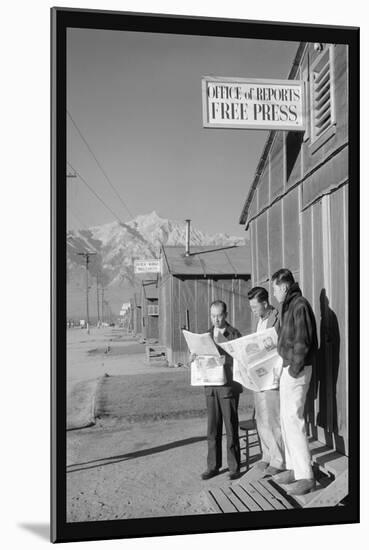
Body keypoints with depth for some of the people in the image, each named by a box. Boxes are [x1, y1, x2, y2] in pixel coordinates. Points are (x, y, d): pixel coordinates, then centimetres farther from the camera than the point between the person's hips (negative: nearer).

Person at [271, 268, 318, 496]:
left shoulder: (300, 305, -15)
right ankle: (293, 468, 24)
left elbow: (303, 342, -21)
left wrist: (294, 370, -17)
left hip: (297, 370, -10)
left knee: (294, 419, -8)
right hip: (288, 368, 10)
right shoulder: (289, 306, 15)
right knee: (286, 419, 14)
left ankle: (306, 476, -1)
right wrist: (286, 367, 14)